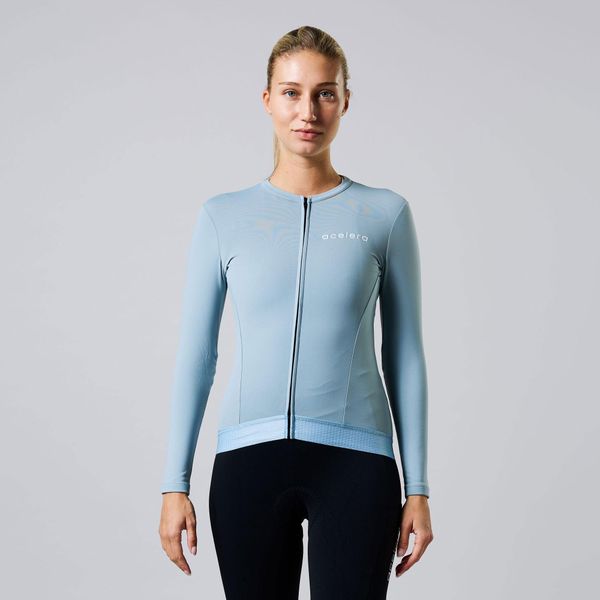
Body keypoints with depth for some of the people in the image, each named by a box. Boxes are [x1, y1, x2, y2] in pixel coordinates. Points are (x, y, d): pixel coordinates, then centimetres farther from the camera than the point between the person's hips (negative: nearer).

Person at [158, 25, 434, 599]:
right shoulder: (223, 217, 6)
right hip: (249, 458, 1)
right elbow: (195, 356, 7)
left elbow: (405, 356, 6)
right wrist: (175, 485, 2)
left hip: (354, 461, -1)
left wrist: (417, 487, 4)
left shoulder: (385, 214, 4)